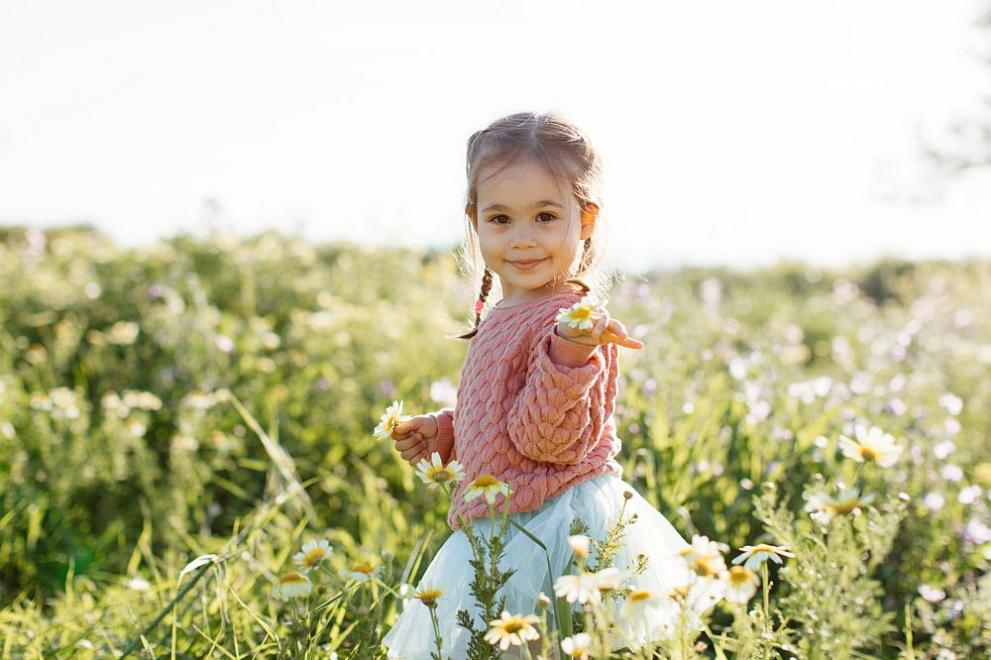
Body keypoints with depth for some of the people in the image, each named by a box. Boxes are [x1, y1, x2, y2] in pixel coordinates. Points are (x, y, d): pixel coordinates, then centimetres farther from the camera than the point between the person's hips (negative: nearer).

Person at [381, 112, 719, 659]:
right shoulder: (502, 316, 12)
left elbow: (546, 438, -25)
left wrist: (569, 352, -36)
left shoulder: (572, 320, -17)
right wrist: (441, 431, 17)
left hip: (553, 529, -9)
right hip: (505, 528, 9)